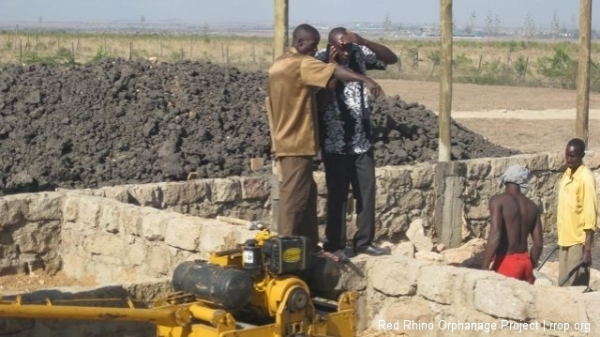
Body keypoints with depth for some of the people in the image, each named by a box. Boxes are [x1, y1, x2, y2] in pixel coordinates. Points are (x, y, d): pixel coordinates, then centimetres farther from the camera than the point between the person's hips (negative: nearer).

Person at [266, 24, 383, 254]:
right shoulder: (301, 63, -14)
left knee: (306, 193, 14)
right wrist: (365, 79, -39)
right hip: (297, 142, -10)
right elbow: (334, 72, -29)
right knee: (295, 197, -6)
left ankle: (309, 247, 18)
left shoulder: (279, 64, 16)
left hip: (286, 140, 10)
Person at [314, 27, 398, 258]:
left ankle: (364, 242, 18)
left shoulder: (359, 54, -1)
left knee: (367, 192, 7)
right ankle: (335, 245, 11)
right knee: (337, 194, 1)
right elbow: (320, 104, -18)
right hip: (335, 141, -4)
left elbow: (392, 58, -6)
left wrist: (365, 42, -18)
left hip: (362, 139, 4)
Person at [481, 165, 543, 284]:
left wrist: (484, 268, -16)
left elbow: (495, 236, -18)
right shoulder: (532, 206, 10)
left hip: (506, 264, -6)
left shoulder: (498, 200, -8)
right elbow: (538, 243, 11)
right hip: (525, 262, 6)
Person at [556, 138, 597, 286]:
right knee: (563, 284, 13)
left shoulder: (586, 177, -16)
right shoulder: (568, 173, 9)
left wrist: (588, 250, -21)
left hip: (578, 241, -8)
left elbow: (590, 215, -19)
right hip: (565, 239, 8)